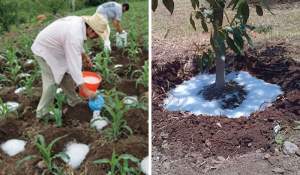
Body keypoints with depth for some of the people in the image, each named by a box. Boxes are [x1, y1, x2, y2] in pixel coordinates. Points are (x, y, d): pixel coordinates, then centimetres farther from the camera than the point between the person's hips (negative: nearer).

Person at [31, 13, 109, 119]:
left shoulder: (80, 22, -10)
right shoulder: (75, 35, -37)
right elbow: (74, 64, -38)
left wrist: (84, 56, 12)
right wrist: (85, 89, -37)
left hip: (54, 49, 9)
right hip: (44, 50, -9)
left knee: (67, 75, 11)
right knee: (52, 81, -10)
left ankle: (74, 101, 25)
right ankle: (43, 112, 4)